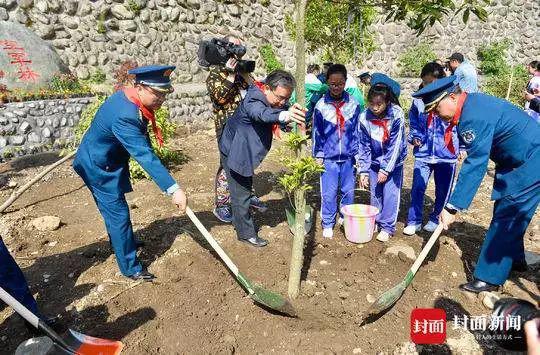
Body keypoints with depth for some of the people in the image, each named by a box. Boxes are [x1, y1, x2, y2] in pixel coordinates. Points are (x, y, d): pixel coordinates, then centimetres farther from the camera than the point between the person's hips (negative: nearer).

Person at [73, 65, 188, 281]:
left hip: (109, 162, 10)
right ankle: (130, 267, 12)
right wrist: (173, 189, -45)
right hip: (98, 168, -10)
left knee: (114, 209, 27)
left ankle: (121, 242, 50)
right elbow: (144, 156, -43)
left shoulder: (129, 98, -7)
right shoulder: (124, 116, -38)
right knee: (118, 214, -2)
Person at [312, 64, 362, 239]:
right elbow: (317, 132, 2)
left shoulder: (354, 104, -1)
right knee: (328, 193, 2)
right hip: (328, 158, -1)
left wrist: (356, 152, 3)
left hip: (348, 157, 1)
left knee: (348, 191, 12)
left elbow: (356, 131, 5)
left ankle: (347, 219, 33)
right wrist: (318, 155, 0)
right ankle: (328, 224, 18)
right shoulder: (321, 105, -4)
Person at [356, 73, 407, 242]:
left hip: (393, 162, -3)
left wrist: (385, 169, -18)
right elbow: (363, 146, -8)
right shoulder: (364, 117, -16)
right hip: (374, 161, 3)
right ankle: (376, 222, 26)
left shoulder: (397, 115, -23)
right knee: (375, 193, 10)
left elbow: (395, 145, -20)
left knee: (390, 194, -3)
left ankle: (387, 227, 9)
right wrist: (363, 171, -9)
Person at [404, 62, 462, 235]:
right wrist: (414, 137, -5)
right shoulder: (419, 99, -2)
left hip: (447, 154, -1)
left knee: (443, 190, 12)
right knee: (417, 188, -3)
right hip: (423, 153, 1)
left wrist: (461, 146, -1)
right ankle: (413, 221, 12)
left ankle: (435, 219, 32)